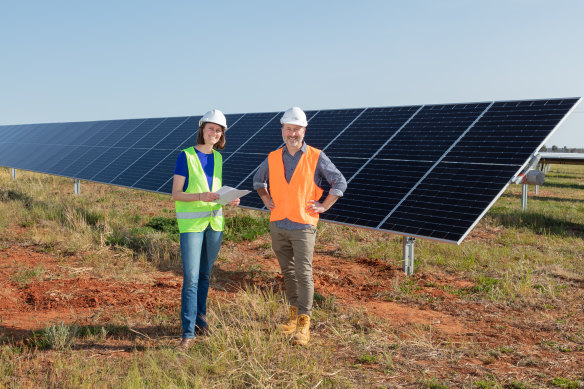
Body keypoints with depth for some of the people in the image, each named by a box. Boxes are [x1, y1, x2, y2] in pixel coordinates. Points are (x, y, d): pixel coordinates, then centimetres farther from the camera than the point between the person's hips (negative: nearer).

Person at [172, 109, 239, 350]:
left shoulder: (217, 158, 10)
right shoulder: (186, 156, -6)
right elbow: (176, 194, -9)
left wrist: (230, 200, -2)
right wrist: (200, 197, -25)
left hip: (214, 222, 5)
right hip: (191, 224, -5)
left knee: (205, 275, 14)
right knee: (190, 278, -9)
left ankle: (200, 318, 31)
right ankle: (188, 332, -4)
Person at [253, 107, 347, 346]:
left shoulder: (316, 158, -4)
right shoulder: (273, 158, 6)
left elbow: (340, 182, 3)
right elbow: (258, 180, 25)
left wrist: (324, 206, -3)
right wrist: (266, 199, 12)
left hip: (303, 227, -4)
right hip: (278, 225, 4)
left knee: (304, 274, -8)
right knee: (288, 272, 12)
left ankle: (304, 324, -4)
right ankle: (294, 314, 26)